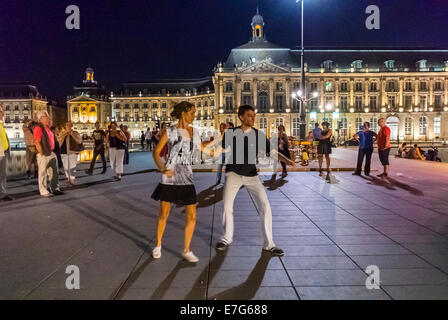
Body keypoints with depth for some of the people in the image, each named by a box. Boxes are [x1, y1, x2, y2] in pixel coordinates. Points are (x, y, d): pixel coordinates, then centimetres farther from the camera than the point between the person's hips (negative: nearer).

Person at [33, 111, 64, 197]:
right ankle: (44, 191, 7)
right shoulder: (38, 128, -13)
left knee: (54, 173, 14)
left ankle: (54, 188, 24)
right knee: (43, 173, 0)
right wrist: (42, 154, -17)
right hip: (44, 155, -9)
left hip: (51, 153, 9)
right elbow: (37, 143, -17)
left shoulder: (47, 128, 15)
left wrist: (52, 151, 16)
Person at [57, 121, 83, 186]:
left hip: (72, 152, -4)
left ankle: (72, 180, -4)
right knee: (66, 167, 10)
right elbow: (58, 139, -2)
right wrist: (65, 134, -12)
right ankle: (68, 179, 25)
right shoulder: (62, 133, 11)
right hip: (64, 152, 4)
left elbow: (79, 141, -8)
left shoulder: (75, 133, 2)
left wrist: (72, 135, -14)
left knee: (72, 166, -9)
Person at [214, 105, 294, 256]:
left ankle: (269, 244, 6)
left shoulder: (259, 135, -4)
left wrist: (287, 160, -21)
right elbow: (221, 151, 1)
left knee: (265, 206, -9)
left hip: (251, 175, 1)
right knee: (227, 206, -6)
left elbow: (272, 152, -6)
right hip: (234, 173, 0)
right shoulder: (231, 133, -4)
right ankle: (226, 238, 20)